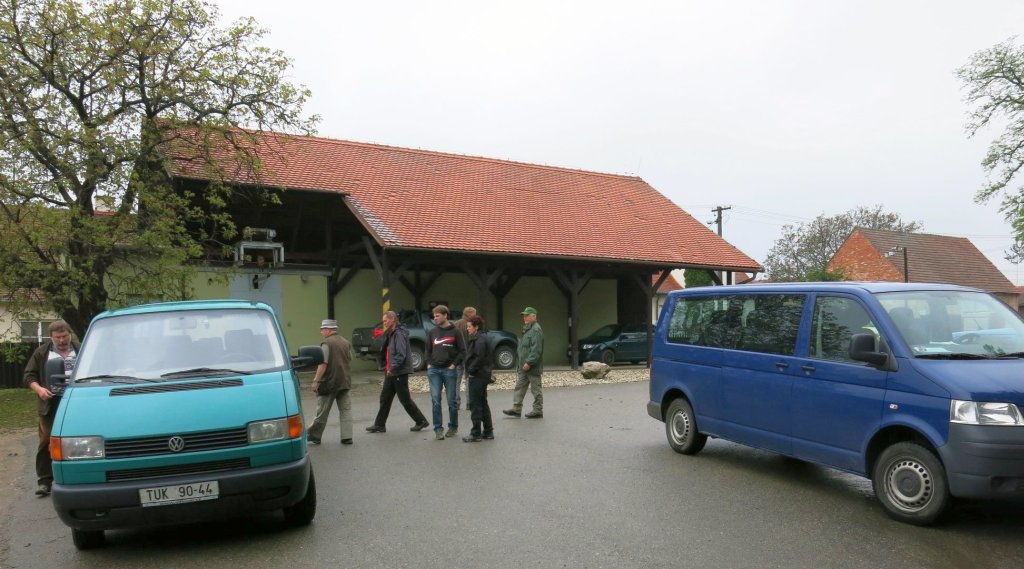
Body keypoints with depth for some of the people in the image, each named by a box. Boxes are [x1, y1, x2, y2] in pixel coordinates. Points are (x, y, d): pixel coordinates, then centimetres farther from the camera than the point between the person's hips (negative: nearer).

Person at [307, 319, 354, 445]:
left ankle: (314, 436, 14)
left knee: (322, 412, 3)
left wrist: (316, 380, -16)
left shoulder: (326, 343, -12)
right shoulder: (346, 343, 11)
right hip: (344, 382, 6)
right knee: (345, 410, 7)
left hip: (329, 383, -6)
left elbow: (323, 364, -18)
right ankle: (347, 437, 4)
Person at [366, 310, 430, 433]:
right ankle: (379, 425, 16)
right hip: (391, 372, 10)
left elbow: (401, 355, -23)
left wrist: (392, 368, -21)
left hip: (399, 372, -10)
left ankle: (421, 421, 9)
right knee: (385, 398, 10)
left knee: (405, 400, -2)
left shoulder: (399, 334, -16)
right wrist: (386, 367, 11)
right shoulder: (390, 334, 15)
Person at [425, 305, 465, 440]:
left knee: (452, 400, 5)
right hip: (434, 370, 3)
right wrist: (429, 364, 4)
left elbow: (462, 351, -2)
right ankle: (438, 429, 2)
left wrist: (454, 364, -9)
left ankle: (453, 427, 18)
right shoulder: (432, 332, 9)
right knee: (435, 400, -3)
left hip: (449, 370, -3)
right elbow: (428, 349, 17)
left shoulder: (455, 332, -2)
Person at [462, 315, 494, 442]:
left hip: (477, 376, -10)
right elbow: (490, 356, 18)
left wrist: (471, 370, -15)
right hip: (483, 375, 10)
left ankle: (476, 434, 3)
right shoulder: (482, 338, 14)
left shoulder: (479, 340, -16)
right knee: (483, 403, 16)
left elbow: (480, 358, -26)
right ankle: (488, 431, 22)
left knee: (476, 404, -3)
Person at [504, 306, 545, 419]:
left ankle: (538, 411, 8)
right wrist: (522, 363, 19)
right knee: (519, 386, 10)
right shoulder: (527, 329, 17)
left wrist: (529, 362, -25)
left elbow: (536, 349, -24)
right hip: (524, 366, 10)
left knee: (535, 389, 0)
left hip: (532, 367, -10)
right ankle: (516, 409, 13)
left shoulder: (536, 330, -16)